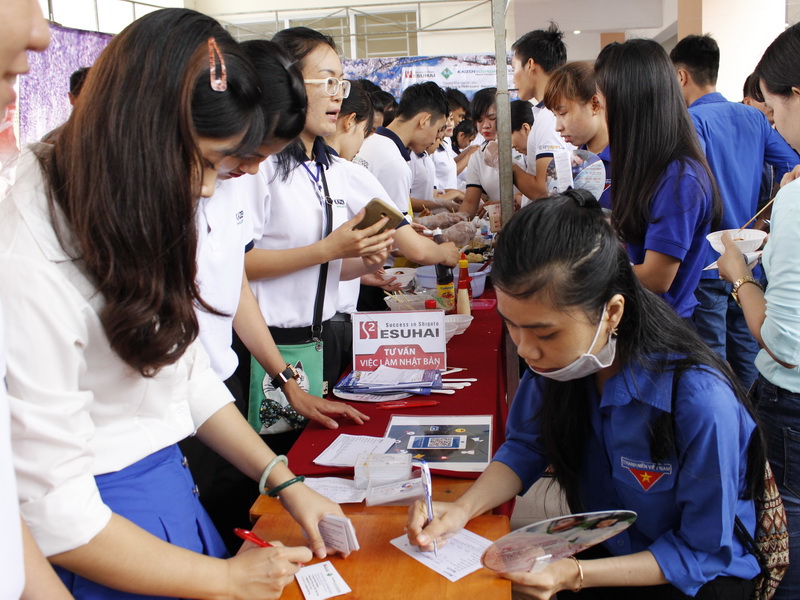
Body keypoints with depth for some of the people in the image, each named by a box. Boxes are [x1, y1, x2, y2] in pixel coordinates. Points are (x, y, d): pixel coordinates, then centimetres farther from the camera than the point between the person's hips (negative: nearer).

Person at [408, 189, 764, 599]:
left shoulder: (700, 401, -31)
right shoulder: (556, 357, -16)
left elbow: (703, 553, -19)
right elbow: (526, 446, 0)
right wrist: (463, 509, -18)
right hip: (599, 547, 5)